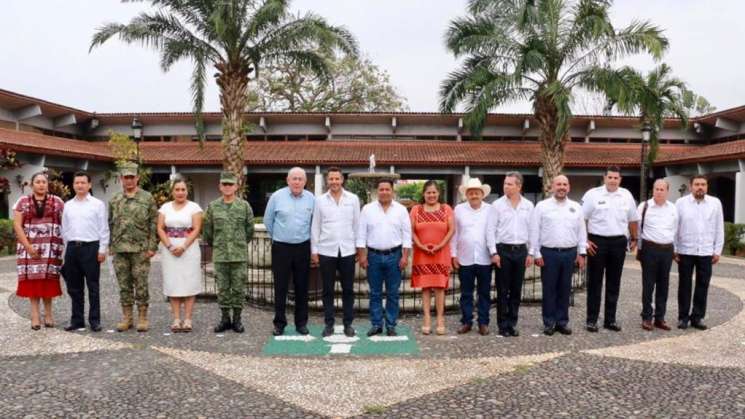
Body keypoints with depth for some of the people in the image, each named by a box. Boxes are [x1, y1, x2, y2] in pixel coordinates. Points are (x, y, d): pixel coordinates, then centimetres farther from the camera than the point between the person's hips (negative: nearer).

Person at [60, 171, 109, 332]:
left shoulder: (98, 204, 1)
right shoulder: (68, 205, 12)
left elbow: (103, 229, -1)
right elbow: (64, 229, 15)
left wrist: (102, 249, -7)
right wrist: (67, 249, 10)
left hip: (90, 247, -4)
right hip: (72, 247, 4)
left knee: (93, 286, 1)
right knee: (74, 287, 10)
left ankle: (94, 320, 7)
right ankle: (77, 320, 19)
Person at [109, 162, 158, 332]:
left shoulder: (147, 198, 0)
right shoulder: (115, 200, 11)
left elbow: (154, 224, -3)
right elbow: (110, 225, 14)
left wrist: (152, 247, -8)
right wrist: (110, 246, 7)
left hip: (140, 249, -4)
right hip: (120, 250, 4)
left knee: (141, 285, 0)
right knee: (124, 285, 8)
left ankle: (142, 318, 10)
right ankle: (126, 317, 17)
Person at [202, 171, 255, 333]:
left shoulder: (244, 206, 1)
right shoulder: (213, 206, 4)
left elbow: (249, 230, 7)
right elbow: (207, 230, 11)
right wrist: (214, 245, 15)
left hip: (240, 255, -1)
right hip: (220, 255, 1)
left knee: (238, 288, 4)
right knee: (222, 288, 8)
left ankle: (237, 319, 15)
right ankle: (225, 318, 18)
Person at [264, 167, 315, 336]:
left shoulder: (311, 199, 1)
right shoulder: (277, 197, -4)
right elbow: (268, 220, 6)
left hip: (303, 248, 2)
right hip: (281, 248, -2)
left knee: (302, 287, 8)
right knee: (280, 287, 3)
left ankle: (301, 322, 18)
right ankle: (279, 323, 14)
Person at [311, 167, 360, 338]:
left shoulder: (353, 199, 4)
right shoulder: (320, 200, 4)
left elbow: (357, 224, 6)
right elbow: (315, 227, 5)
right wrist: (314, 250, 3)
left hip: (347, 251, 0)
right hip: (326, 251, 0)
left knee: (348, 290, 6)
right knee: (328, 290, 7)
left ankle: (348, 324, 17)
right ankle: (328, 324, 16)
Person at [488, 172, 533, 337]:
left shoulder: (528, 206, 7)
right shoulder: (497, 204, -1)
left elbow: (532, 230, 9)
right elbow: (491, 230, -2)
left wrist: (531, 253, 4)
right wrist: (494, 252, -8)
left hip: (521, 250, 2)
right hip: (503, 250, -2)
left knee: (516, 291, 8)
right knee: (503, 290, 2)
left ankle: (512, 324, 18)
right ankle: (503, 325, 11)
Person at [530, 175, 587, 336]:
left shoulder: (576, 207, 10)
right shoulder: (542, 206, 0)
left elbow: (581, 231, 11)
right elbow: (535, 231, -1)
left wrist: (581, 253, 5)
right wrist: (536, 254, -5)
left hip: (569, 253, 3)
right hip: (549, 253, -2)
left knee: (565, 289, 8)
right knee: (549, 289, 3)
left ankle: (562, 321, 18)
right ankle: (549, 322, 12)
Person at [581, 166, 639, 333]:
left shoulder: (626, 195, 8)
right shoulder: (593, 194, -4)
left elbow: (633, 220, 18)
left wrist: (634, 239, 17)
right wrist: (585, 241, -10)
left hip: (619, 242, 4)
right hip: (597, 242, -4)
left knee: (614, 283, 10)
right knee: (595, 282, 2)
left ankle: (610, 319, 19)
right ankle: (591, 319, 9)